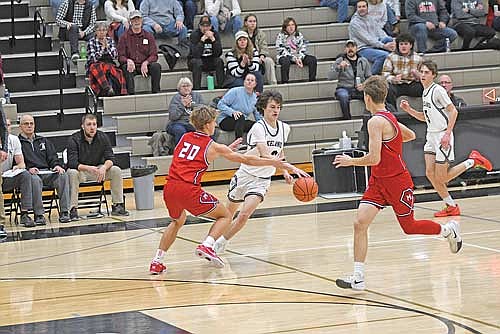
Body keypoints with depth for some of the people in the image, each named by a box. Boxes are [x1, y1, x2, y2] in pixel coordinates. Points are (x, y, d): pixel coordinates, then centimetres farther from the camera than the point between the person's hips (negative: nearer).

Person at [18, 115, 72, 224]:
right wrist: (28, 169, -18)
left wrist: (57, 165, -2)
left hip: (47, 172, 4)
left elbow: (52, 157, 20)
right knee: (35, 180, -40)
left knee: (63, 176, -26)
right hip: (30, 174, -4)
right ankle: (38, 215, -34)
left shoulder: (43, 141, 27)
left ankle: (64, 212, -30)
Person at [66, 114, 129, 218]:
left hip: (98, 169, 4)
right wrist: (89, 168, -42)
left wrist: (104, 167, -33)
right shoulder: (74, 139, -17)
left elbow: (110, 158, -9)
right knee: (72, 173, -37)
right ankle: (73, 209, -34)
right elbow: (72, 163, -25)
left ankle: (117, 205, -12)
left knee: (116, 170, -19)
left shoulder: (102, 137, -5)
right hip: (80, 170, -4)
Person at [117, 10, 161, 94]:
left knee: (156, 66, -27)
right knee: (126, 67, -34)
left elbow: (154, 55, 4)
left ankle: (155, 92, -25)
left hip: (145, 65, 1)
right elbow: (120, 56, 1)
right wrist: (128, 61, -23)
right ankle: (131, 93, -41)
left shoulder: (148, 36, 11)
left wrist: (145, 63, -17)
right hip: (132, 66, -1)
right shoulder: (125, 37, 6)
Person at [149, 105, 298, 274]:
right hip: (189, 190, -6)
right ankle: (207, 245, -12)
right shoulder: (213, 147, 5)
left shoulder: (185, 138, 18)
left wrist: (227, 150, 42)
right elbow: (247, 160, 11)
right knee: (225, 216, 12)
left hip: (169, 188, 6)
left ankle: (157, 261, 21)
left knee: (177, 221, 32)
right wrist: (276, 163, 20)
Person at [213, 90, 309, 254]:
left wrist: (285, 172, 6)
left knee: (244, 215, -16)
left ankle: (221, 243, 2)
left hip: (262, 180, 3)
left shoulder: (284, 128, 1)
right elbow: (265, 155, -31)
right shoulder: (258, 127, -18)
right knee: (227, 215, 12)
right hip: (245, 174, -3)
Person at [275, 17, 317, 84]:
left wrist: (300, 58, -17)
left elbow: (303, 48, 3)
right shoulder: (281, 36, -5)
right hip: (285, 56, -4)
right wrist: (294, 59, -20)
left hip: (298, 57, 4)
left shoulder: (299, 35, 8)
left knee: (313, 59, -16)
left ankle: (312, 80, -14)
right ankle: (284, 82, -36)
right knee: (285, 61, -40)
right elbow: (281, 50, -12)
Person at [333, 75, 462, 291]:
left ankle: (448, 230, 36)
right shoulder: (389, 117, 6)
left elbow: (374, 159, -29)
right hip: (378, 182, 9)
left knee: (409, 227, 10)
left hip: (397, 182, -9)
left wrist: (350, 161, -14)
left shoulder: (376, 122, -23)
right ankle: (358, 278, -7)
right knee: (360, 223, -5)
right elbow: (410, 135, 24)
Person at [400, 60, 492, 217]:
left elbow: (453, 111, -15)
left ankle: (473, 161, 10)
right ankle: (451, 206, 8)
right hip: (431, 136, 8)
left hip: (442, 136, -8)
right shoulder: (425, 92, 14)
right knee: (430, 173, -1)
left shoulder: (437, 90, -13)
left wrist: (447, 134, -20)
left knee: (441, 178, -6)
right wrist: (408, 109, 9)